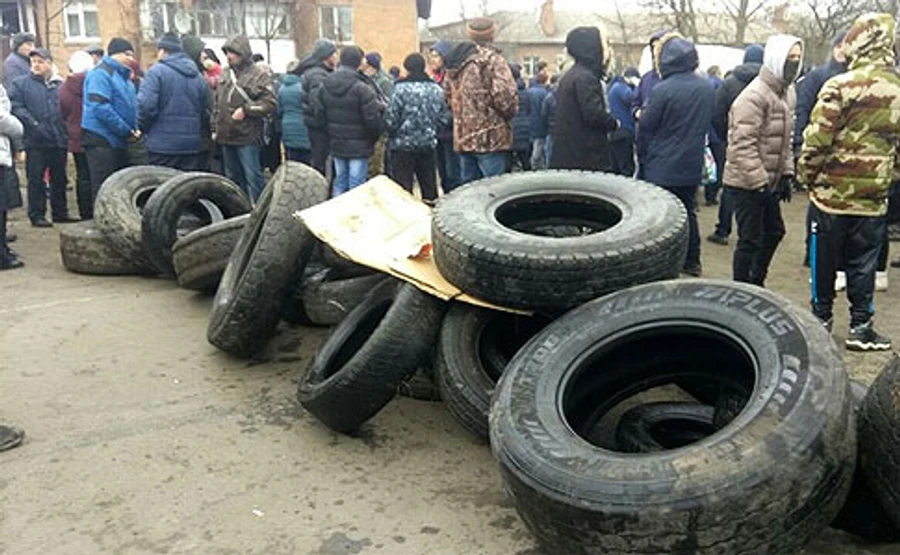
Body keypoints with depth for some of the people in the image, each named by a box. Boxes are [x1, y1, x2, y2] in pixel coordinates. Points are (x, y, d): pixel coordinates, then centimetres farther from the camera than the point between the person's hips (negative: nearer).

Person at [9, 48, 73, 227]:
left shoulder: (60, 85, 12)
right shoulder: (20, 83, 4)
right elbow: (16, 107, -5)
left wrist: (66, 132, 0)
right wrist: (34, 125, -16)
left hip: (59, 140, 3)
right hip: (36, 141, -3)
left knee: (59, 179, 11)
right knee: (36, 179, 2)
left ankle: (60, 212, 21)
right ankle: (37, 215, 9)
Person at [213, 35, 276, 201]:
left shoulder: (259, 75, -5)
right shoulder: (225, 75, 16)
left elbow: (270, 103, -14)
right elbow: (217, 104, 23)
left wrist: (246, 109, -19)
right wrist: (215, 128, 18)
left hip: (247, 137, -7)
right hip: (226, 137, 7)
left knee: (252, 177, -7)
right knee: (233, 177, 16)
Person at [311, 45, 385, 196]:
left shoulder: (324, 86, 2)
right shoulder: (362, 88, -17)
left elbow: (319, 114, 5)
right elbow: (372, 119, -17)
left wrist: (330, 132, 16)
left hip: (336, 144, 6)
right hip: (358, 146, -6)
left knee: (340, 181, 15)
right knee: (356, 184, -1)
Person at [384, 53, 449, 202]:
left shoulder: (402, 89, -15)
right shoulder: (436, 89, -1)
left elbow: (391, 118, -14)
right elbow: (445, 118, 3)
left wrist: (391, 133, 5)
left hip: (403, 145, -4)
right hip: (428, 144, 4)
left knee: (403, 188, 3)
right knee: (429, 184, 14)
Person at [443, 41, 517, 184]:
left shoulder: (453, 67, 13)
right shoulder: (490, 60, -9)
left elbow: (449, 99, 15)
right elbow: (504, 95, -16)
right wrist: (509, 114, 1)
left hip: (463, 138, 7)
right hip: (490, 138, -7)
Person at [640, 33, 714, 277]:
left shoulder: (662, 90, -19)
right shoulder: (708, 88, 1)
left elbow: (646, 125, -10)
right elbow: (709, 122, 13)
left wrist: (641, 113, 9)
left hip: (663, 167, -6)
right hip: (693, 164, 6)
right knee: (689, 211, 18)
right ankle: (692, 262, 26)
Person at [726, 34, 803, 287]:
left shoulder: (788, 93, 10)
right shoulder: (754, 95, -19)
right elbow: (743, 144, -23)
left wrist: (787, 173, 11)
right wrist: (759, 181, -22)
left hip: (769, 180, 9)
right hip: (747, 183, -9)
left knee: (774, 232, 18)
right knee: (750, 240, -3)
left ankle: (756, 284, 35)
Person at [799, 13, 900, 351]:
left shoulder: (842, 86, -15)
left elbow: (816, 140, -15)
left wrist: (806, 175, -1)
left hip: (832, 192, -4)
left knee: (824, 259, 12)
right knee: (863, 263, 12)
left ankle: (821, 316, 23)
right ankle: (860, 326, 16)